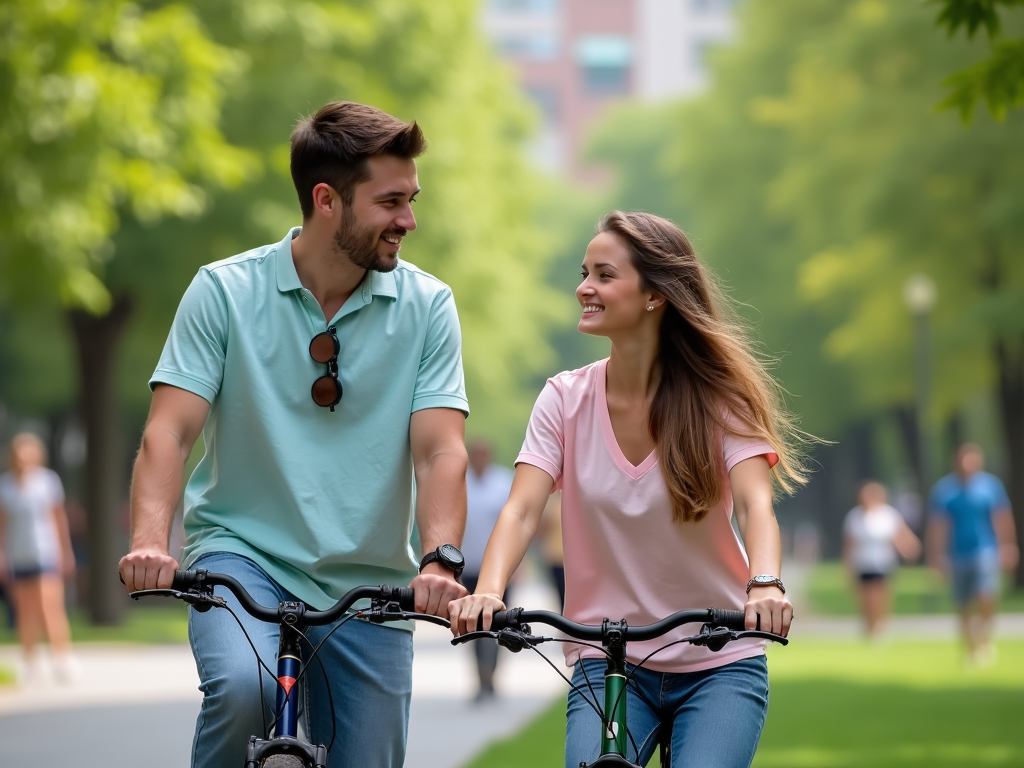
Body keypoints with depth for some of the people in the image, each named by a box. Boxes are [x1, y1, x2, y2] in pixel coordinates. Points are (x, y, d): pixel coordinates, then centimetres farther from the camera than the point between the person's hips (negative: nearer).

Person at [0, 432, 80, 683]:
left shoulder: (48, 480, -1)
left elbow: (60, 517, 8)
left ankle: (63, 660, -10)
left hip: (46, 553, -1)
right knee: (26, 611, 8)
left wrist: (66, 552, 11)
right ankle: (29, 661, 18)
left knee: (52, 606, -12)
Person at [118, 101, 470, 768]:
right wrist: (150, 541, -28)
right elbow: (170, 431, -10)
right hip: (243, 554, -2)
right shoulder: (225, 291, -4)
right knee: (244, 686, -31)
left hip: (368, 584, 3)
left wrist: (441, 560, -27)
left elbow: (440, 449, -8)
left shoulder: (427, 306, 0)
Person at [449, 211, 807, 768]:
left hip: (719, 665, -1)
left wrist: (765, 585, -41)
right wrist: (487, 590, -32)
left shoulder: (719, 399, -6)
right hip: (608, 663, 1)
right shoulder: (566, 399, -1)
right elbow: (522, 508, -11)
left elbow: (755, 503, -20)